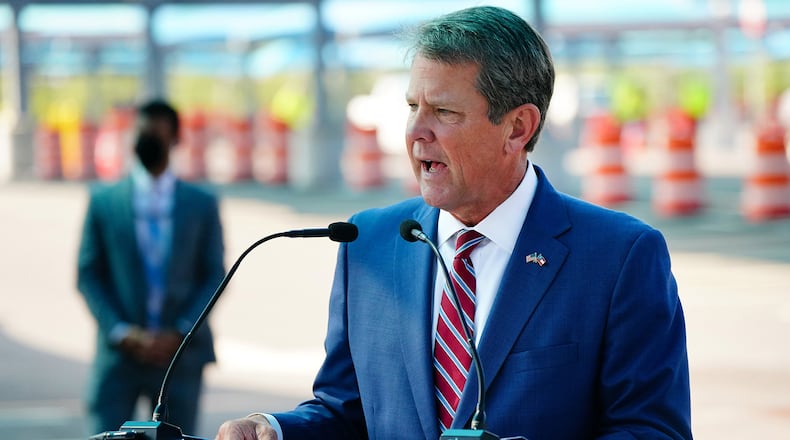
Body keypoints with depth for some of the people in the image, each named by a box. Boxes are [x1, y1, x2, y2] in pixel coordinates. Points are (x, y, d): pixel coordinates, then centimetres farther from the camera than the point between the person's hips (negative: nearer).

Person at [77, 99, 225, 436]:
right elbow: (88, 276, 4)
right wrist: (122, 333, -9)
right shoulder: (103, 201, 6)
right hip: (118, 354, -1)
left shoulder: (202, 205, 8)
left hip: (179, 354, 1)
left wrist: (179, 333, -8)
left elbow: (214, 277, 5)